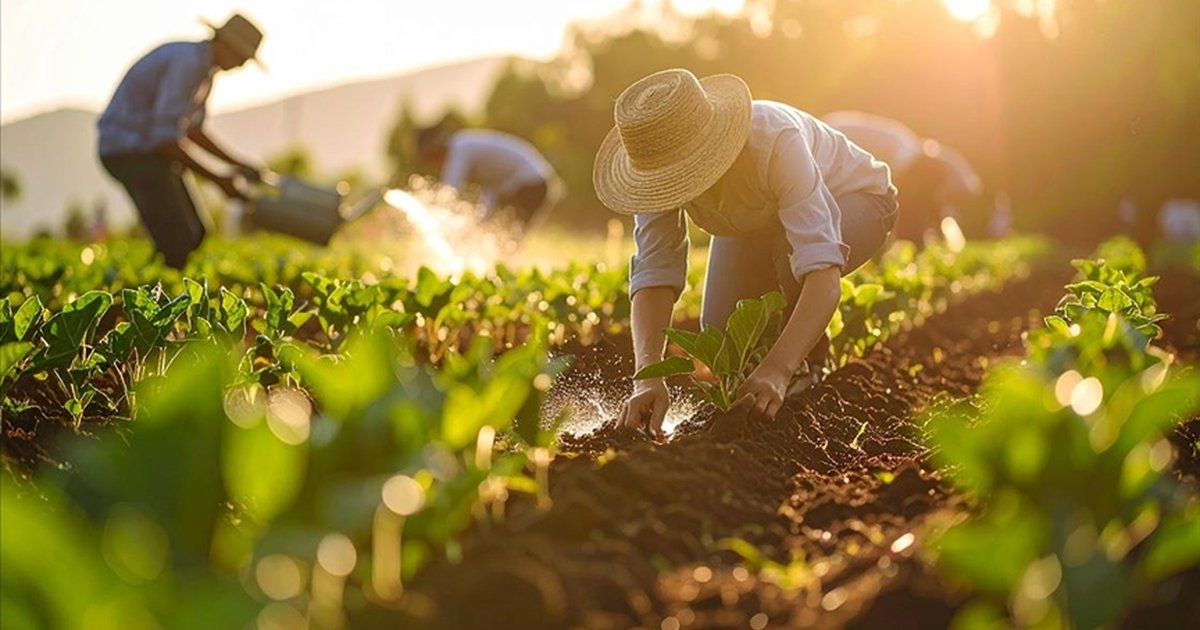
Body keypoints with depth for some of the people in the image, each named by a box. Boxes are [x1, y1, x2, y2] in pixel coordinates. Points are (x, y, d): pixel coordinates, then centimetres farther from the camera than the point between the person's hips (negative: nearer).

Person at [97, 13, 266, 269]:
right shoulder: (186, 62, -23)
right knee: (180, 244, -13)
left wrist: (237, 164, 14)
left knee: (193, 238, 10)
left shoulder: (203, 66, 10)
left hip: (149, 152, 10)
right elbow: (163, 138, -27)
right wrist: (217, 180, -21)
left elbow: (191, 129, 21)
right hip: (130, 151, -10)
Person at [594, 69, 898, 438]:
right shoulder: (660, 160, -31)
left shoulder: (775, 141, -44)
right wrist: (648, 377, -50)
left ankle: (808, 366, -7)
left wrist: (777, 372, -63)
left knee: (793, 251, -36)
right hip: (756, 218, 5)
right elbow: (654, 272, -35)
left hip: (852, 199, -4)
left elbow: (823, 271, -51)